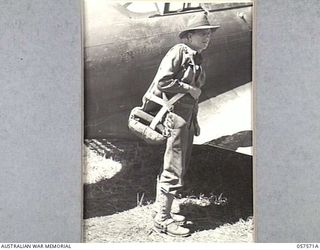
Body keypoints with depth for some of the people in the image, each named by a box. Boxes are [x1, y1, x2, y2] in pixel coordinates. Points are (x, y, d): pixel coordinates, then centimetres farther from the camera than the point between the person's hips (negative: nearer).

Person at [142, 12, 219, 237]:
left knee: (178, 167, 14)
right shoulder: (178, 52, -9)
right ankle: (162, 220, 2)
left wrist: (195, 122, 20)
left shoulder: (197, 59, 18)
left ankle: (162, 210, 25)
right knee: (174, 171, -7)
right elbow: (162, 81, -19)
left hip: (188, 118, 10)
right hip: (176, 114, -10)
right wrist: (189, 89, -13)